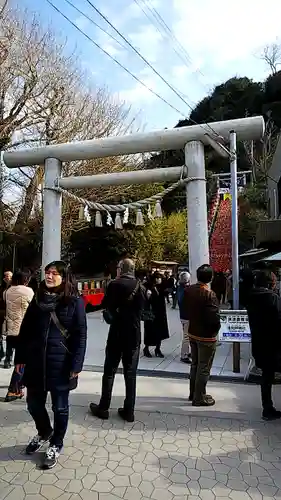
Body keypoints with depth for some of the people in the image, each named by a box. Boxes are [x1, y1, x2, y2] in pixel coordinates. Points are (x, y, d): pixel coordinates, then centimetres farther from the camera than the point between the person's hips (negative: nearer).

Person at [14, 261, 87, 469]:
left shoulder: (75, 302, -9)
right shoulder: (38, 299, 5)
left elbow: (80, 335, -10)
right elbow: (25, 330, 8)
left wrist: (76, 364, -15)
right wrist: (20, 357, 6)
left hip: (60, 363, -4)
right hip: (35, 361, 5)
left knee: (60, 407, 11)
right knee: (34, 403, 17)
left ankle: (56, 445, 35)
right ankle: (44, 433, 46)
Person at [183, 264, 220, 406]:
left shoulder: (188, 290, -2)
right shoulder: (209, 294, -24)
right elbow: (214, 317, -24)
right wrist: (216, 329, -6)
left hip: (192, 332, 7)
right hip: (206, 336, -7)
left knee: (195, 364, 21)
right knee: (204, 368, 7)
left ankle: (193, 393, 33)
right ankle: (199, 398, 18)